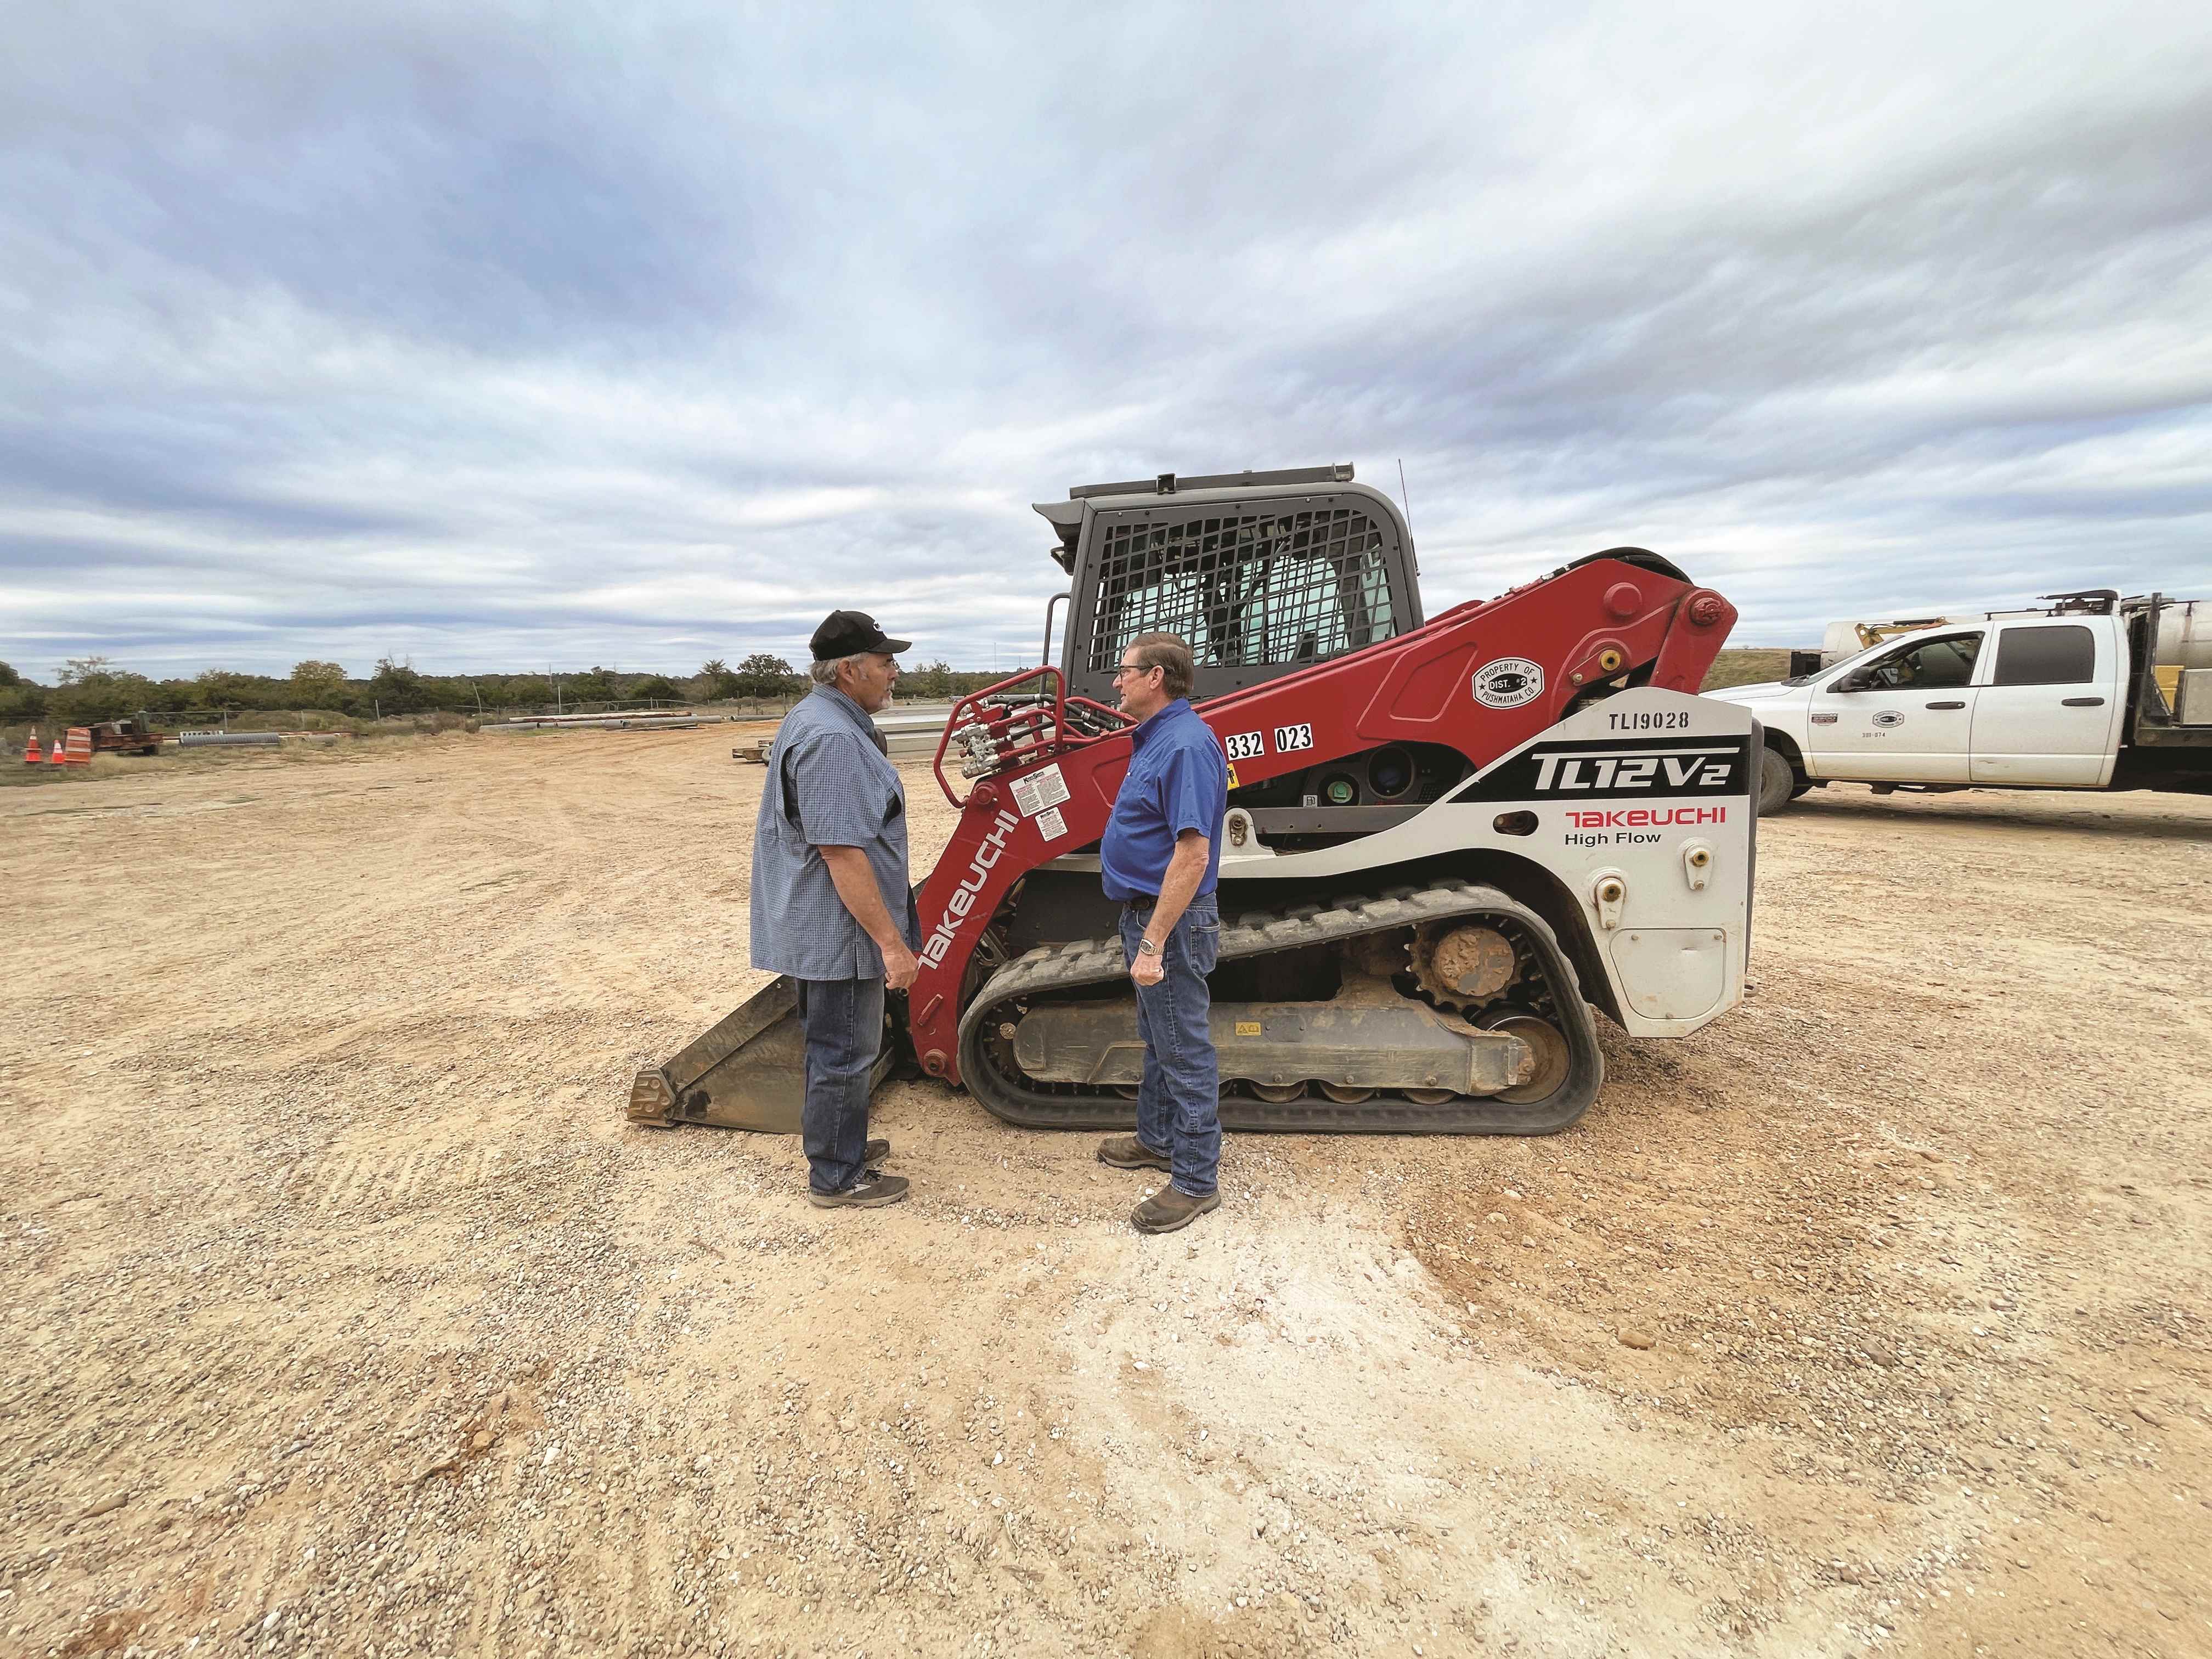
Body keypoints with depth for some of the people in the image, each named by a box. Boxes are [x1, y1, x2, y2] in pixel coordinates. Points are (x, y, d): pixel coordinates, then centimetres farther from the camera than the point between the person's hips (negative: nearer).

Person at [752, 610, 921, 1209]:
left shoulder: (813, 719, 12)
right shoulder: (833, 739, -24)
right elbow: (841, 852, -28)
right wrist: (891, 942, -24)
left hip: (817, 929, 11)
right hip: (841, 933, -11)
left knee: (833, 1047, 23)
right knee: (844, 1055, 5)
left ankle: (838, 1144, 40)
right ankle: (836, 1178, 21)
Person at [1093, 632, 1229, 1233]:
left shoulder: (1185, 744, -23)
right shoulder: (1155, 737, 11)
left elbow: (1192, 854, -29)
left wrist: (1153, 942, -29)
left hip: (1171, 920, -11)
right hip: (1146, 912, 11)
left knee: (1184, 1050, 2)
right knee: (1158, 1039, 23)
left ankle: (1195, 1181, 17)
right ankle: (1157, 1139, 41)